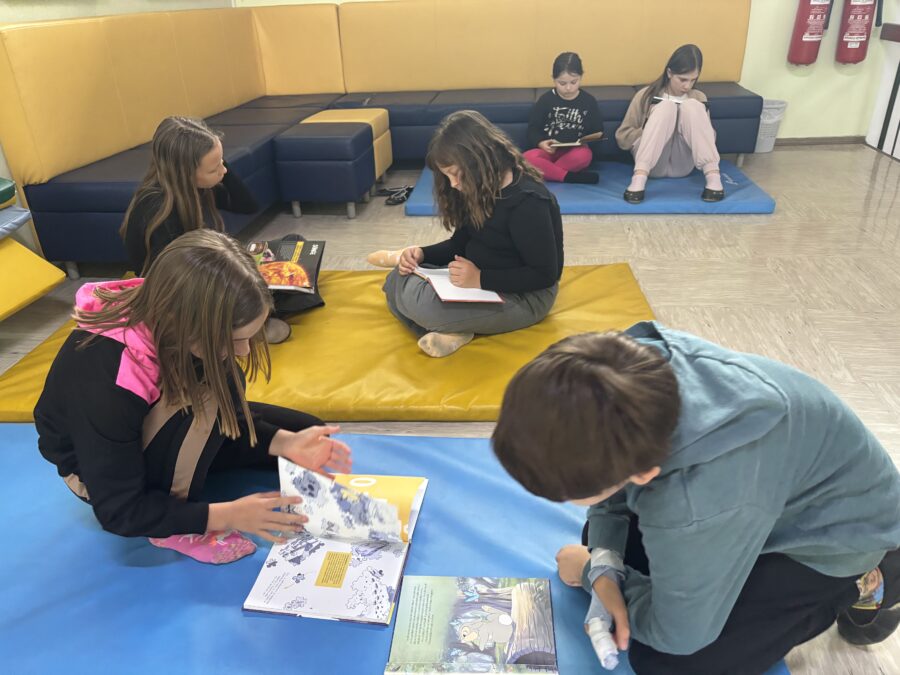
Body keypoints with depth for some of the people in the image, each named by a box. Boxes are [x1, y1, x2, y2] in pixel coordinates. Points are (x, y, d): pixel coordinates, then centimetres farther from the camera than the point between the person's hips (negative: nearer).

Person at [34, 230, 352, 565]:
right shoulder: (106, 383, -39)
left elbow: (229, 419, -9)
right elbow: (120, 510, -28)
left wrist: (286, 444, -24)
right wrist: (230, 515, -33)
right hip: (99, 470, -6)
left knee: (303, 430, 0)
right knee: (203, 401, -37)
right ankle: (176, 527, -14)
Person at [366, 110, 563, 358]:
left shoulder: (527, 201, -23)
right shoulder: (480, 190, 3)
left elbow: (545, 274, -22)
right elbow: (461, 243, 12)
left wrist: (481, 279, -28)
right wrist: (422, 254, -7)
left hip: (524, 296, -9)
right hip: (478, 281, 9)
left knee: (416, 301, -31)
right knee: (396, 282, -5)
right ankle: (450, 331, -21)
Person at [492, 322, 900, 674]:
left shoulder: (701, 499, -45)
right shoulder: (622, 382, -27)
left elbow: (675, 634, -24)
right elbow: (610, 482, -5)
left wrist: (590, 572, -9)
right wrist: (604, 564, -19)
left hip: (835, 529, -6)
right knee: (601, 542, 9)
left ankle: (859, 585, 4)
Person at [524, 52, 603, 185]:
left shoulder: (589, 101, 5)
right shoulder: (546, 99, 2)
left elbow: (597, 131, 9)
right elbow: (533, 128, 2)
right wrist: (541, 143, -19)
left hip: (575, 151, 0)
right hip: (549, 151, 0)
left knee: (585, 155, -36)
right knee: (527, 159, -33)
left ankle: (546, 172, -23)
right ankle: (570, 177, -31)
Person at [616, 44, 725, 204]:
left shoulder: (699, 98, 12)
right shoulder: (646, 96, 4)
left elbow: (709, 137, 14)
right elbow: (622, 138, 2)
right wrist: (649, 130, -14)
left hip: (682, 165, 2)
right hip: (653, 164, -2)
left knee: (691, 106, -20)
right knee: (666, 107, -24)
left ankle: (713, 177, -32)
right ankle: (639, 179, -42)